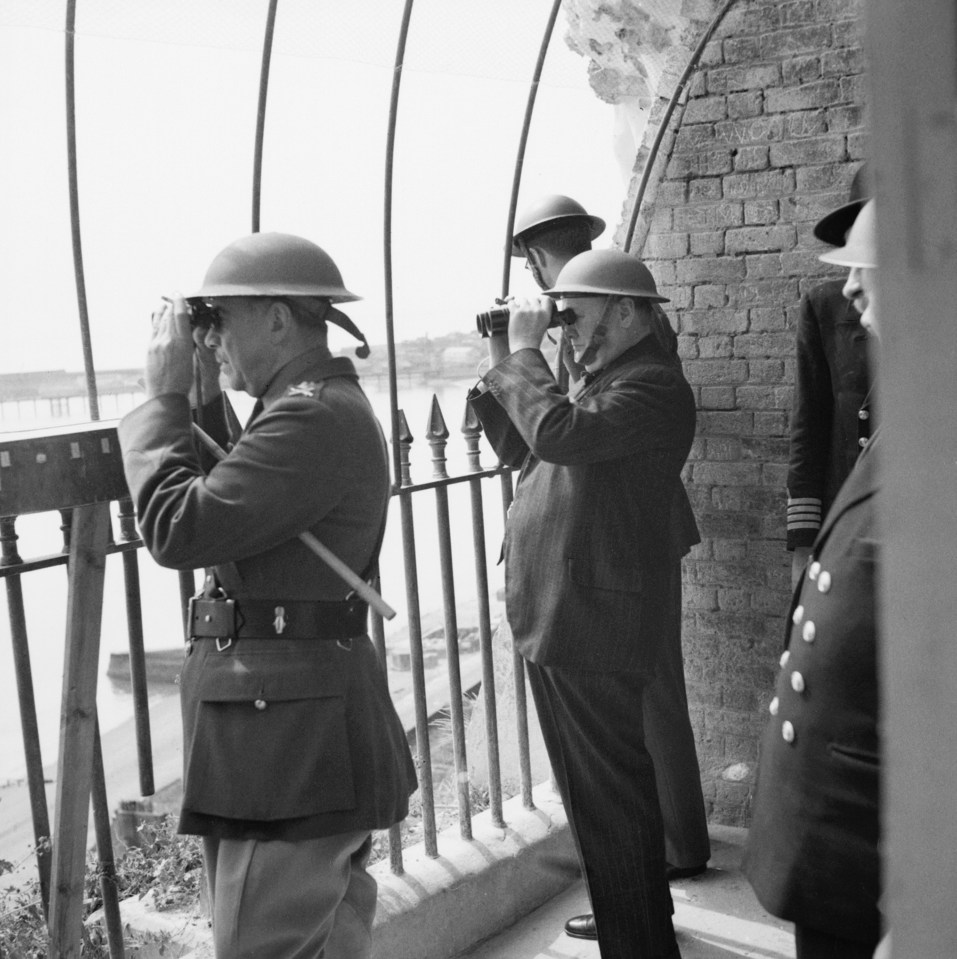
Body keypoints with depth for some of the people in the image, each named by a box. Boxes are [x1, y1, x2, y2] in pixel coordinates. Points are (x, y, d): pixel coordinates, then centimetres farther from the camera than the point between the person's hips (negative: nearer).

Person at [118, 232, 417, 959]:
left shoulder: (315, 416, -19)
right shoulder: (321, 405, 15)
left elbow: (177, 530, -24)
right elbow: (219, 505, 16)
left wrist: (165, 396, -12)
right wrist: (200, 397, 7)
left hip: (294, 733, -11)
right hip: (302, 733, 11)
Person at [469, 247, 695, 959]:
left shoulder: (654, 385, -14)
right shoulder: (604, 379, 18)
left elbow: (560, 434, -29)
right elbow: (525, 452, 19)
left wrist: (525, 352, -16)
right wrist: (503, 364, 10)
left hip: (597, 627, -10)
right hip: (553, 620, 10)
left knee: (614, 800, 0)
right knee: (588, 793, 21)